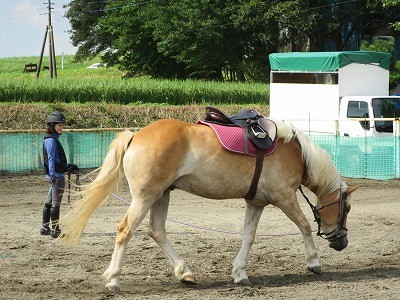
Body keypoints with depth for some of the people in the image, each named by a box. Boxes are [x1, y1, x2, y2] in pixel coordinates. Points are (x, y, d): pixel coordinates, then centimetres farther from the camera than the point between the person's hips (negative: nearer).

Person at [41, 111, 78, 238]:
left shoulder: (54, 139, 17)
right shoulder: (51, 140, -13)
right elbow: (51, 159, -21)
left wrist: (68, 166, 35)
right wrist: (52, 175, -28)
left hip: (55, 175, 10)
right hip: (56, 175, -10)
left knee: (49, 202, 16)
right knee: (56, 203, -7)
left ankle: (45, 228, 24)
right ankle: (55, 230, -5)